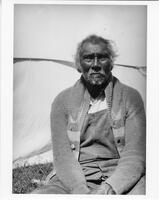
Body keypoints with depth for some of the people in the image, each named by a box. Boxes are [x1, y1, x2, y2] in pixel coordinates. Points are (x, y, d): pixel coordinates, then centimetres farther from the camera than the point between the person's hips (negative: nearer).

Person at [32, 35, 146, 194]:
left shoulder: (130, 97, 2)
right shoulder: (63, 101, 5)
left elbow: (135, 155, -4)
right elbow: (62, 156, -2)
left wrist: (109, 188, -21)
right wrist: (81, 191, -19)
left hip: (121, 178, -1)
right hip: (76, 179, 2)